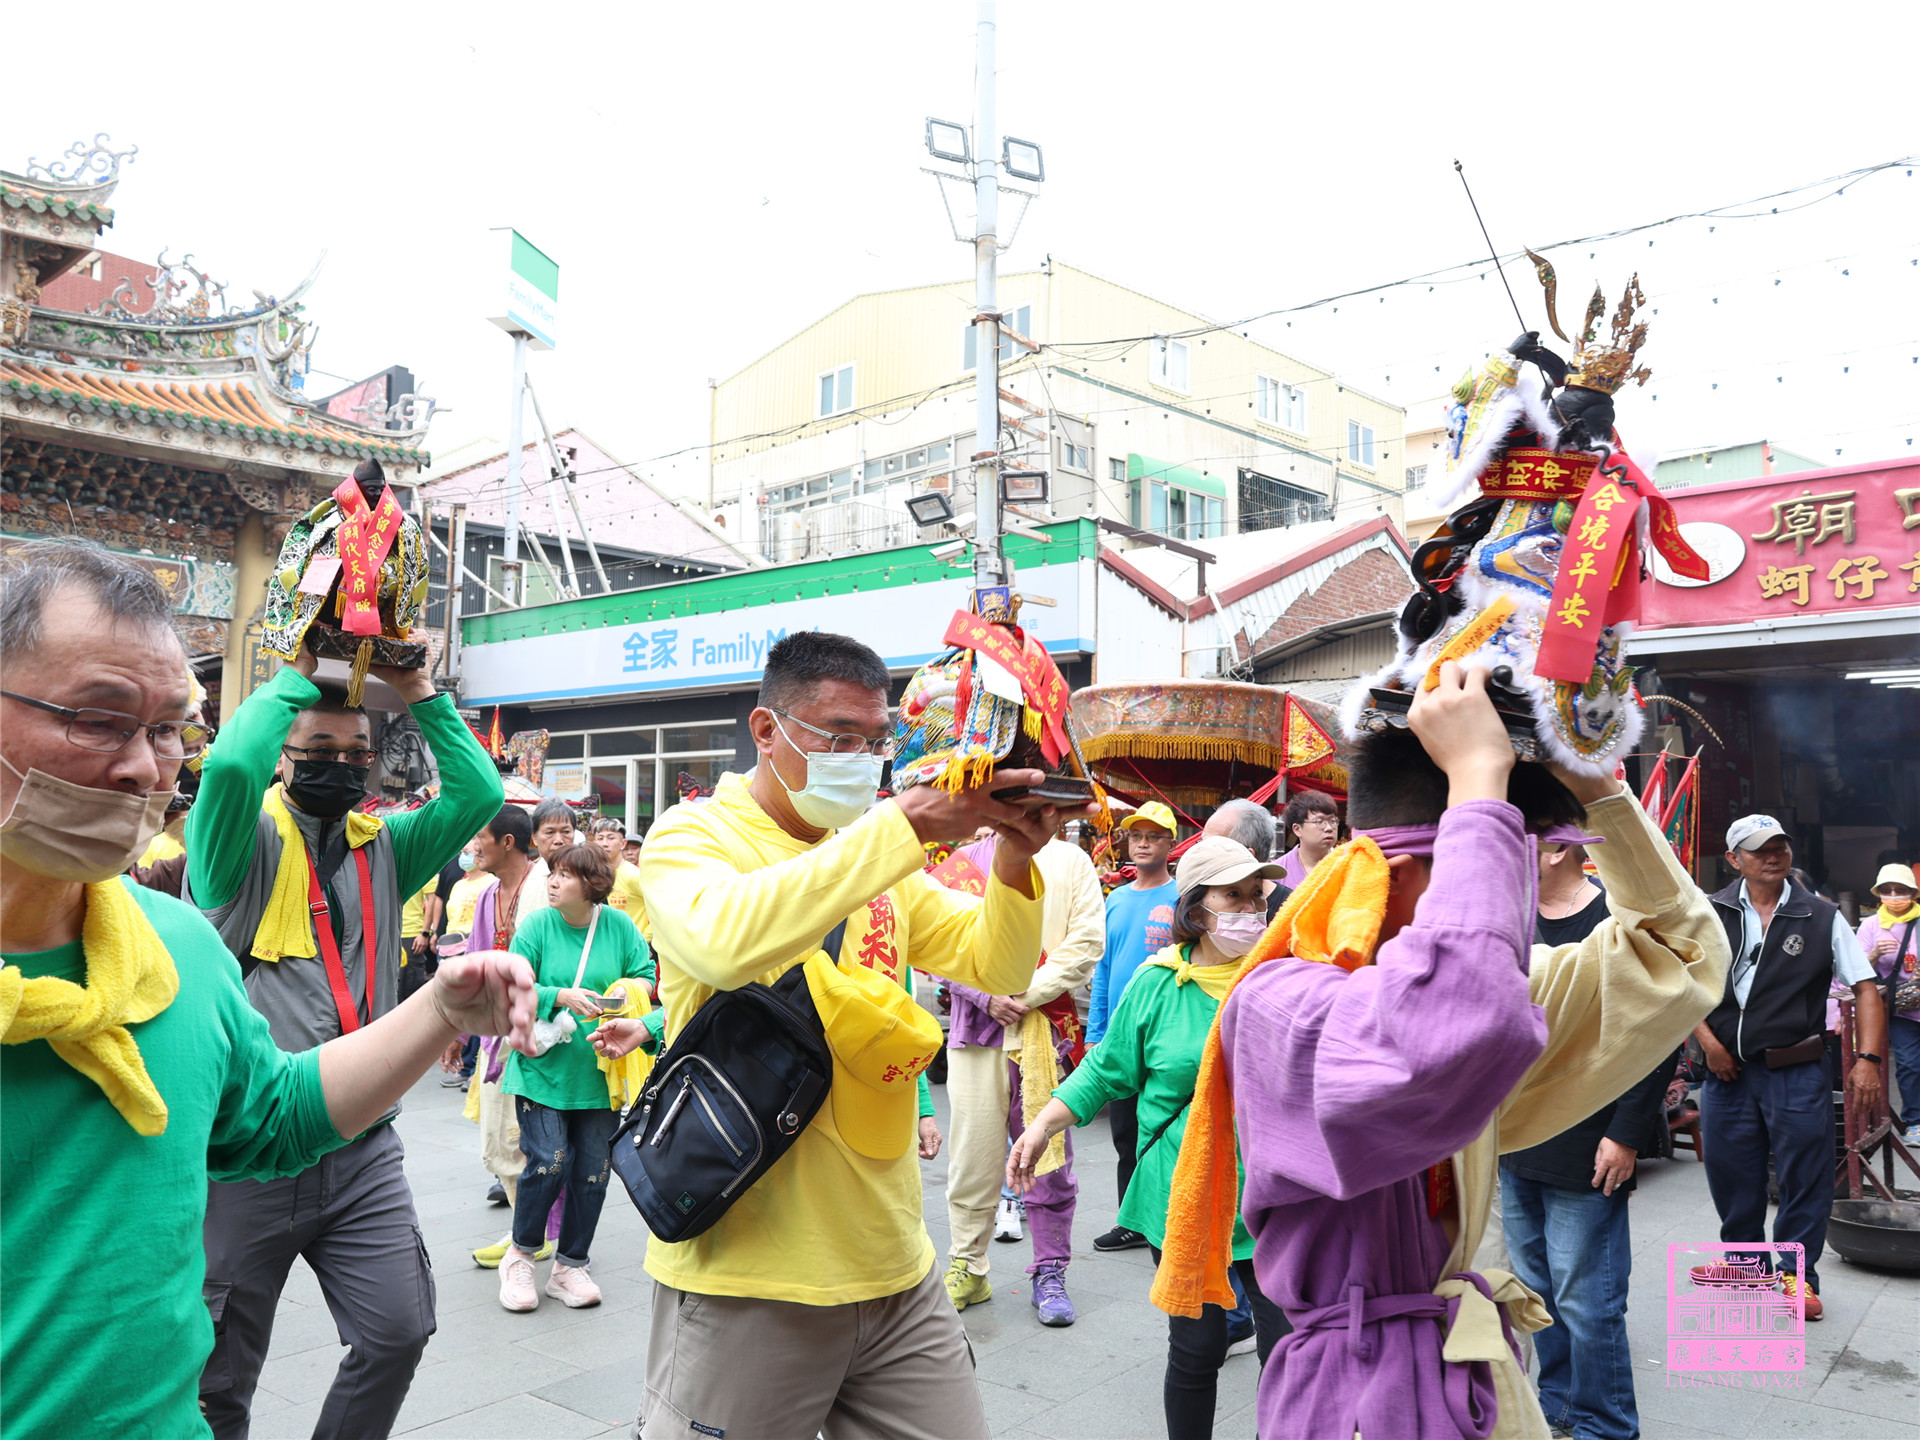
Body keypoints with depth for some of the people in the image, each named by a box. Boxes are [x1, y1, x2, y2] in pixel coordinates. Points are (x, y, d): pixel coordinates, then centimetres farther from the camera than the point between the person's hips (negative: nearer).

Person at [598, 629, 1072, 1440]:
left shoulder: (879, 858, 12)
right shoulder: (691, 837, -6)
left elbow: (997, 970, 8)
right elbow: (725, 942, -29)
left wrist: (1014, 859, -11)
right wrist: (908, 824, -30)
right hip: (745, 1280, -5)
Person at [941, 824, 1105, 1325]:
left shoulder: (1070, 861, 6)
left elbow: (1086, 943, -3)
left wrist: (1025, 995, -11)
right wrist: (987, 997, -10)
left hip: (1045, 1031, -1)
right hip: (976, 1031, 1)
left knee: (1049, 1157, 4)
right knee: (972, 1155, 4)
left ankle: (1050, 1272, 19)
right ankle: (967, 1267, 20)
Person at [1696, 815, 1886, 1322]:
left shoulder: (1823, 917, 1)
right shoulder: (1710, 915, 3)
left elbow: (1866, 988, -1)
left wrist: (1867, 1059, -11)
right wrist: (1708, 1041, -5)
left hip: (1798, 1074, -1)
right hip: (1727, 1070, 2)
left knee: (1805, 1176, 3)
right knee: (1730, 1174, 10)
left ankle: (1797, 1272, 20)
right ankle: (1745, 1258, 29)